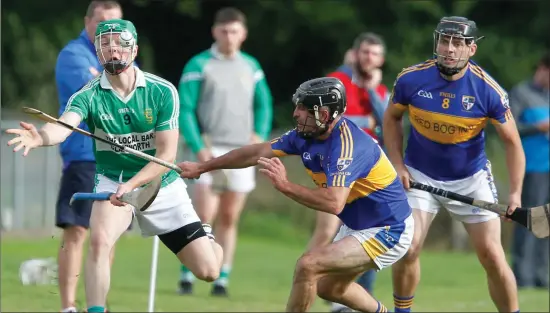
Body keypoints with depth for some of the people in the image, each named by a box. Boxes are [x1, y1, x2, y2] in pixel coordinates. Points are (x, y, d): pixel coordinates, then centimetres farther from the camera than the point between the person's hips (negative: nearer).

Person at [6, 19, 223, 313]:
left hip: (160, 184, 1)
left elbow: (167, 155, -16)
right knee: (99, 239, -33)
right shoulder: (88, 96, -16)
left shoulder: (162, 92, -15)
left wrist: (131, 185, -31)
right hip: (113, 182, -1)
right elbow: (63, 126, -37)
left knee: (208, 271, -3)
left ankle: (207, 239, 34)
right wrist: (40, 137, -61)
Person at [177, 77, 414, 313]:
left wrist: (285, 186, -36)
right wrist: (201, 168, 13)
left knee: (308, 265, -21)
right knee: (328, 288, 24)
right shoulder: (307, 134, -2)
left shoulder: (346, 145, -29)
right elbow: (257, 153, 7)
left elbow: (333, 203, -41)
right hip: (356, 226, 10)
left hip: (386, 232, -10)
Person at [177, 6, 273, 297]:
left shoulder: (251, 66, 11)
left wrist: (260, 136, 3)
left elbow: (264, 104, 20)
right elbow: (184, 110, -6)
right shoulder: (199, 65, -4)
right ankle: (187, 273, 1)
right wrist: (198, 147, -16)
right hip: (210, 151, -4)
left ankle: (222, 280, 10)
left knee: (229, 219, 6)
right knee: (204, 216, -12)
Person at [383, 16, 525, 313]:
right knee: (407, 248, -12)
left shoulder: (488, 90, -19)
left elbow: (511, 141, -10)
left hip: (471, 180, -1)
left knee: (492, 257, -5)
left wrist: (515, 192, -20)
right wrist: (397, 164, -5)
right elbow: (392, 118, 5)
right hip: (420, 176, 1)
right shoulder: (411, 79, -14)